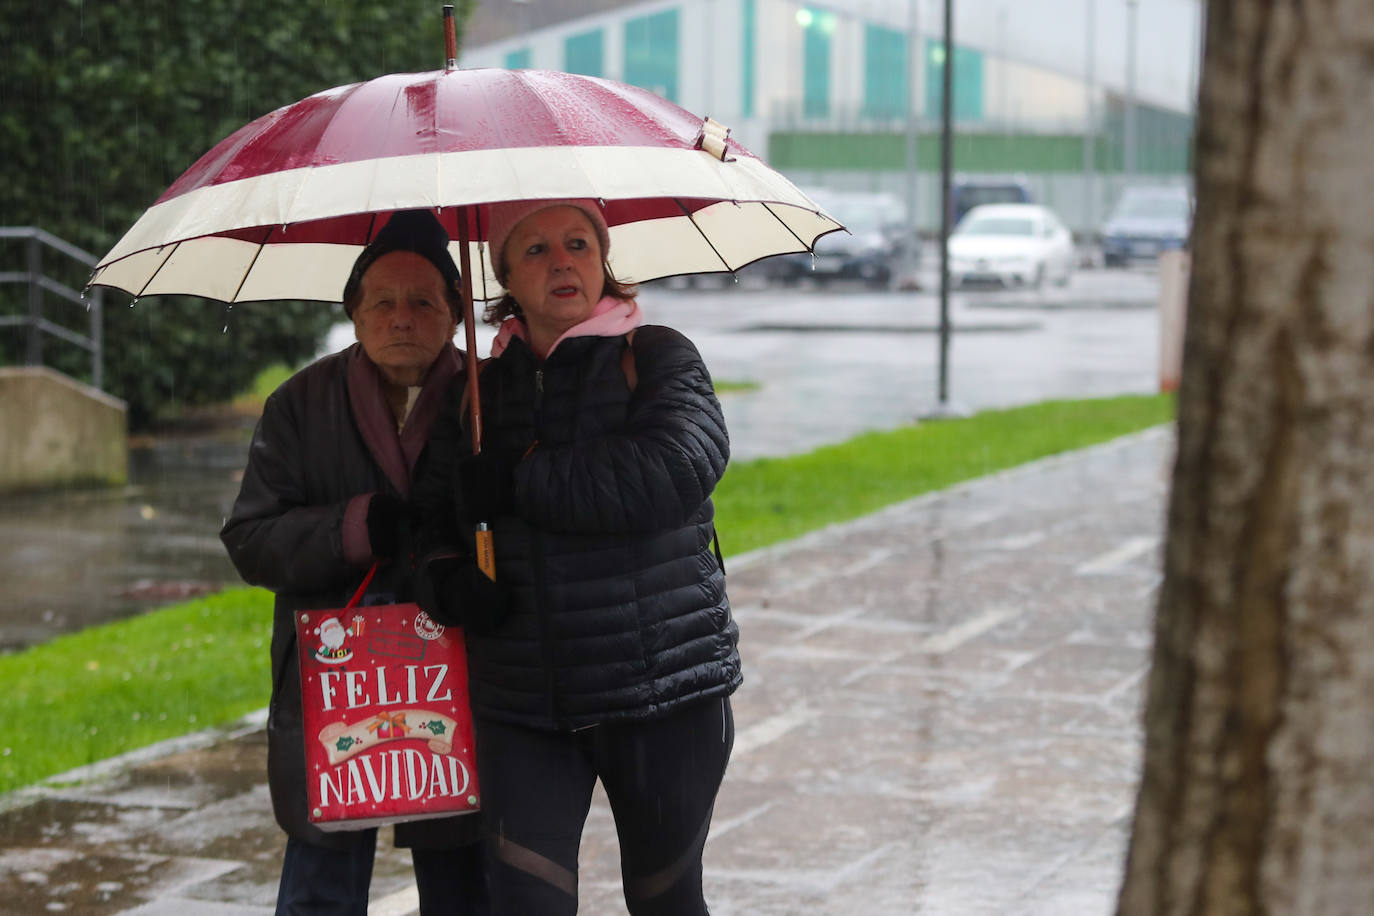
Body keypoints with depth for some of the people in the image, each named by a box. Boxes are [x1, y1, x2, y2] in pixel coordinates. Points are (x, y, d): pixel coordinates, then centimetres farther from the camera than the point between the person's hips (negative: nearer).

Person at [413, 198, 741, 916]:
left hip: (662, 694, -2)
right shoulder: (478, 390, 11)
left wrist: (521, 479, -16)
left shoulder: (657, 358, -2)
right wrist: (446, 582, -10)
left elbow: (673, 471, -21)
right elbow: (428, 524, 14)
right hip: (519, 706, 3)